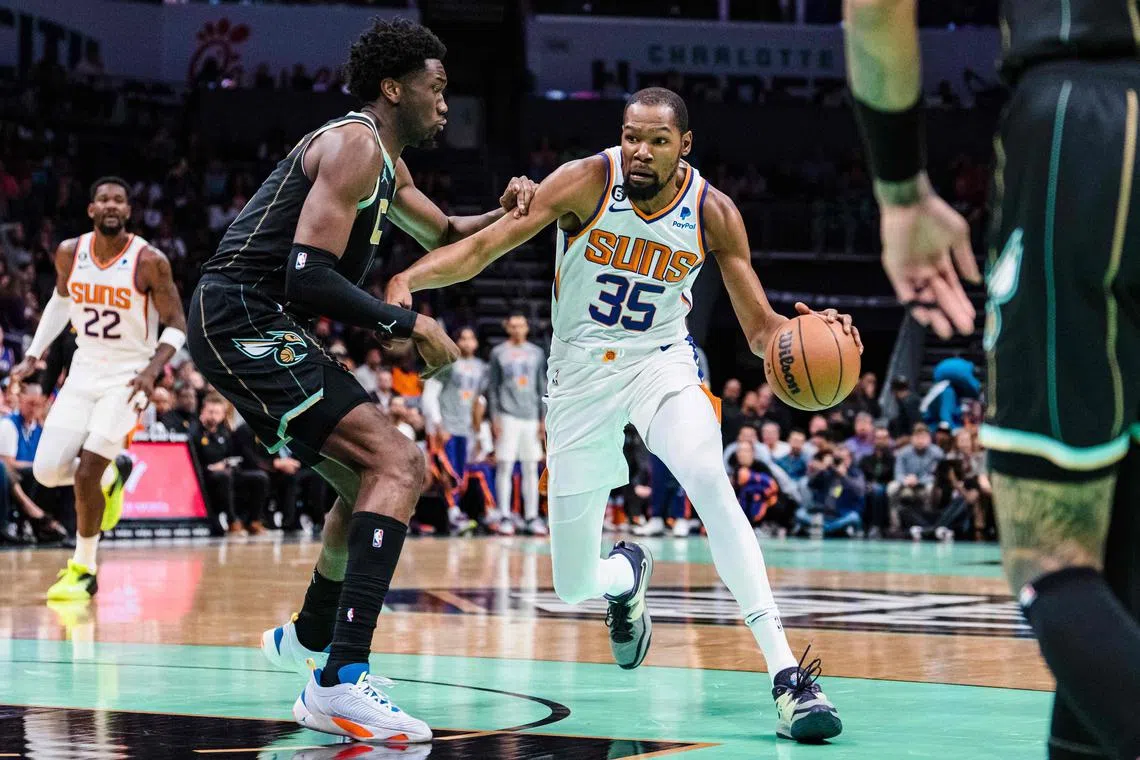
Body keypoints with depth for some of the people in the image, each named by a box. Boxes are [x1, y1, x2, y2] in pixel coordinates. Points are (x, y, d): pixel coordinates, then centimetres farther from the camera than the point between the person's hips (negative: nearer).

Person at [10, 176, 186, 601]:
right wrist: (34, 355, 12)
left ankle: (83, 570, 5)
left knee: (85, 474, -14)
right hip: (84, 371, 5)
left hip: (128, 376, -5)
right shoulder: (69, 254, -3)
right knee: (47, 471, -5)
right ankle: (113, 474, 28)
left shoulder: (149, 262, -15)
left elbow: (176, 326, -9)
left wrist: (152, 370, -25)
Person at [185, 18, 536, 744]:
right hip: (243, 319, -11)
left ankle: (308, 637, 42)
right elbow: (309, 276, -23)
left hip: (261, 330, 11)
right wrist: (409, 324, -14)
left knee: (373, 478, 24)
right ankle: (340, 682, -30)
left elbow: (444, 236, 36)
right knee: (397, 464, -21)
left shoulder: (384, 164, 20)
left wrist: (505, 216, 14)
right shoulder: (353, 145, -12)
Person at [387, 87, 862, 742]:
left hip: (660, 362, 0)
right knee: (574, 588, 3)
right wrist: (410, 277, -35)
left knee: (710, 480, -34)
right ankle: (627, 575, 45)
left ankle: (787, 674, -33)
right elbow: (483, 247, -17)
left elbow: (760, 328, -5)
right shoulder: (589, 182, -15)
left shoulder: (713, 213, -10)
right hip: (582, 374, 0)